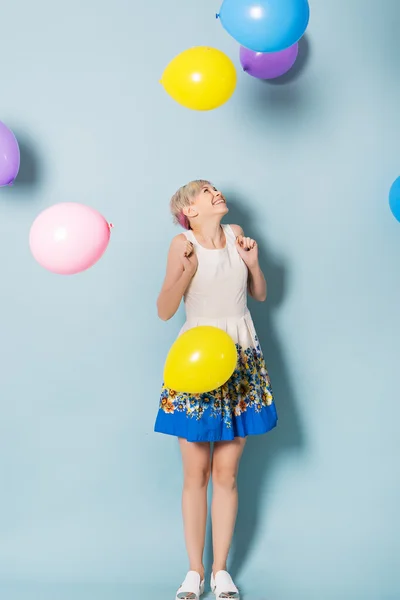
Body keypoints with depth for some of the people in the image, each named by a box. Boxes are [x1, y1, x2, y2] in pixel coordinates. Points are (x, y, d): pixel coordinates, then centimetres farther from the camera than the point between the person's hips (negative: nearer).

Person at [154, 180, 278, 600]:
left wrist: (252, 261, -2)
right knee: (195, 474, 2)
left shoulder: (235, 234, 6)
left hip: (240, 358, 3)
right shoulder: (183, 244, -5)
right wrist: (186, 271, -20)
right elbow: (164, 311, -7)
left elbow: (260, 295, 15)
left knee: (226, 474, 5)